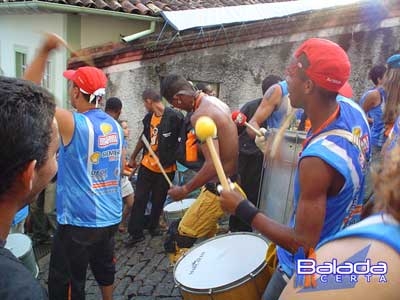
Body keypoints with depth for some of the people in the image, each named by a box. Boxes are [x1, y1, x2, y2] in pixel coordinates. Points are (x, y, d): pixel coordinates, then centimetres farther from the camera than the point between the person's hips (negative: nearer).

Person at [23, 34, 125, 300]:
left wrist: (44, 52, -19)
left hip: (78, 221, -7)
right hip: (111, 217, 7)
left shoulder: (72, 124, -19)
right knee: (105, 268, 26)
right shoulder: (115, 125, 3)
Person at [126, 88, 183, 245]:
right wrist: (133, 158, 24)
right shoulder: (148, 117, 5)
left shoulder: (174, 116, -16)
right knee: (139, 199, 4)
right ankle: (135, 233, 15)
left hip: (165, 168, -4)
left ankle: (153, 226, 35)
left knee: (158, 201, 12)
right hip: (147, 165, 5)